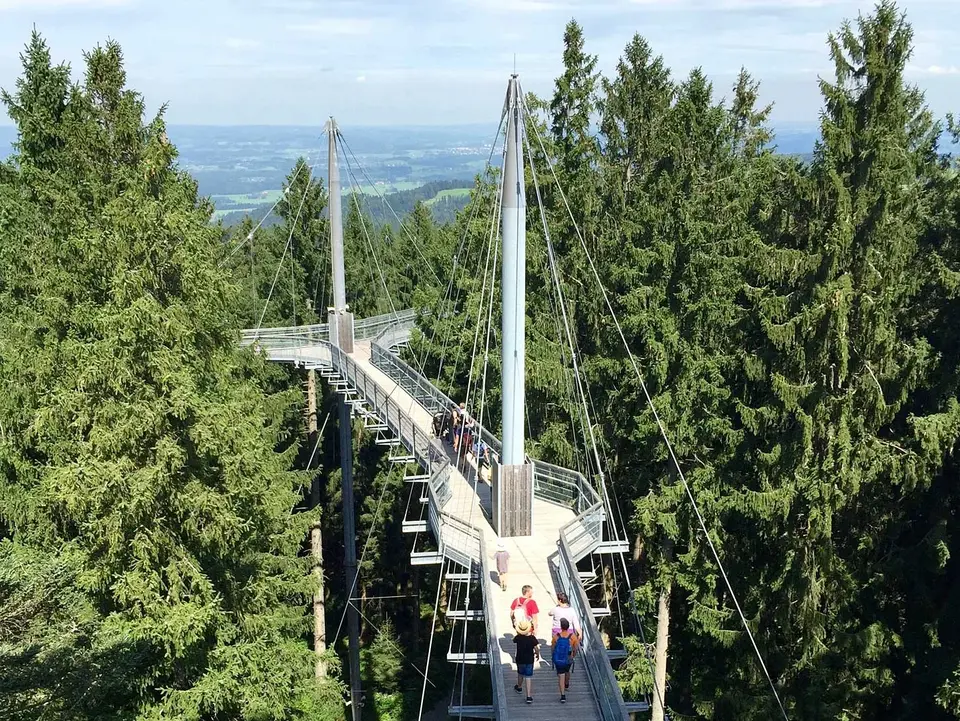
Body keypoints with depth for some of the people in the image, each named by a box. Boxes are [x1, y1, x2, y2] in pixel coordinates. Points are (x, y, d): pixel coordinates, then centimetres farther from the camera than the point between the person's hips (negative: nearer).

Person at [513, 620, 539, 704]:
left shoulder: (518, 637, -15)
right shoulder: (532, 638, -19)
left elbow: (514, 640, 8)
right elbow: (537, 649, -15)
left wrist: (518, 633, 17)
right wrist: (537, 655, 4)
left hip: (520, 660, 1)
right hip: (529, 660, -1)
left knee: (520, 674, 26)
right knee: (528, 677, 3)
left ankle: (519, 687, 51)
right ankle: (529, 696, -2)